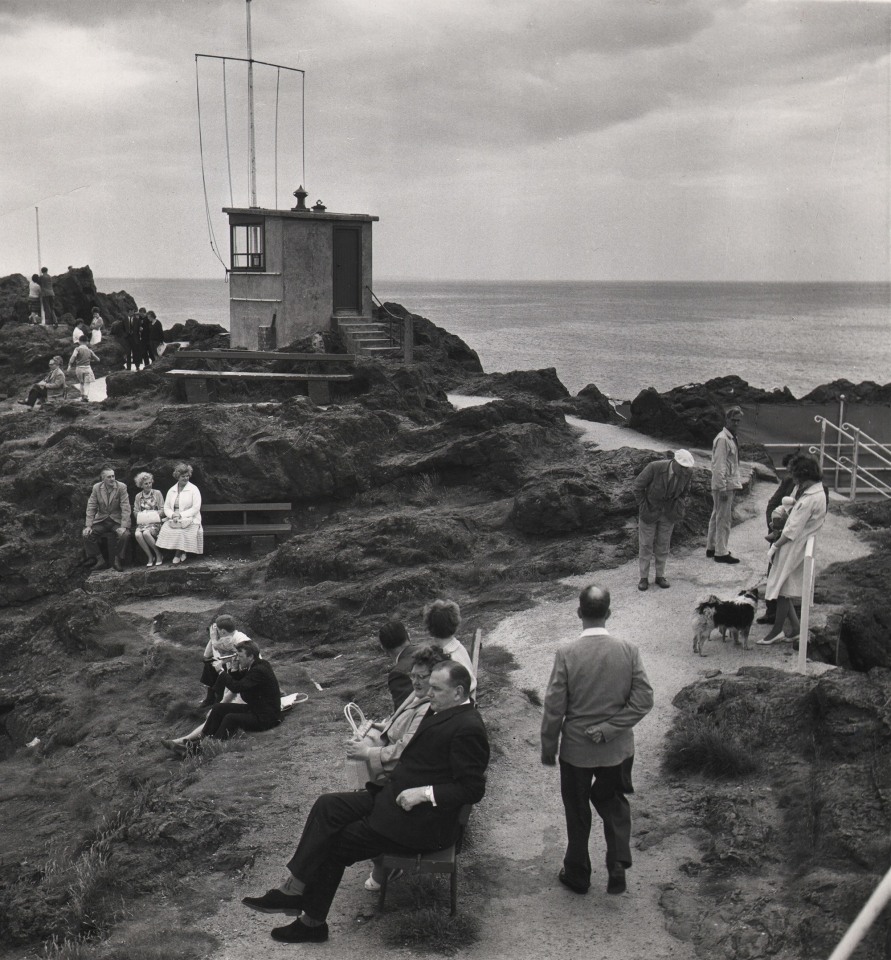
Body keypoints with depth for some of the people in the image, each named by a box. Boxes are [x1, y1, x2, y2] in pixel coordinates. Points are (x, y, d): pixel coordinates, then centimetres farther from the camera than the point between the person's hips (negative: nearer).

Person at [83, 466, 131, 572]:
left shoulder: (121, 487, -10)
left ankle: (117, 560, -7)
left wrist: (124, 527, -24)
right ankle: (100, 561, -3)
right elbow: (91, 507, 0)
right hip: (101, 521, 3)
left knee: (124, 535, -31)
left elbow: (126, 508, -13)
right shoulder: (96, 488, -2)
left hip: (117, 520, -3)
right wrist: (88, 526, -11)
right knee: (87, 534, -18)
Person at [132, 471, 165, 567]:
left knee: (146, 533, -35)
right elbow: (135, 511, 12)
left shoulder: (157, 493, 7)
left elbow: (162, 509, 2)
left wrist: (155, 515, -14)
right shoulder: (138, 496, 15)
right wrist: (141, 515, -7)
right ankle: (150, 557, -17)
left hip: (155, 522, -3)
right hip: (142, 522, 3)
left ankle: (159, 555, -17)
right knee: (138, 534, -31)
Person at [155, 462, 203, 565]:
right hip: (173, 520, 4)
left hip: (190, 519, -4)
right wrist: (172, 515, -12)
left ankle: (178, 554, -8)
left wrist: (181, 515, -17)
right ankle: (181, 553, -11)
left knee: (181, 531, -32)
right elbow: (166, 507, 11)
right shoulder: (171, 490, 14)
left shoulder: (193, 489, 0)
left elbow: (196, 508, -8)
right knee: (165, 529, -26)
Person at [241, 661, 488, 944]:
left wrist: (424, 793, -25)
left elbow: (472, 789, -22)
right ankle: (294, 890, -5)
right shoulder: (441, 711, 9)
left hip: (421, 819, -9)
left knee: (335, 845, -7)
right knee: (327, 806, -5)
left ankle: (312, 922, 7)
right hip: (394, 795, 9)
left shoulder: (468, 729, -20)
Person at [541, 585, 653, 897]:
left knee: (577, 813, 17)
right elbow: (643, 700, -12)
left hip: (576, 748, -2)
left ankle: (578, 875, 31)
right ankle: (618, 867, 16)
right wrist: (608, 728, -9)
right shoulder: (628, 650, -12)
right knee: (614, 805, 24)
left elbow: (554, 707, -14)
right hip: (618, 748, 2)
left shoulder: (567, 653, -19)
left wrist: (548, 748, -1)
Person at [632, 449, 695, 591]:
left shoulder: (688, 471, -19)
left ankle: (660, 576, 24)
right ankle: (644, 578, 16)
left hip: (668, 513, 3)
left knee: (663, 544, 10)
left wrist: (680, 507, -4)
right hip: (649, 510, -3)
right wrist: (643, 507, -16)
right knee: (646, 544, 4)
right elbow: (638, 485, -18)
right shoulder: (654, 467, -32)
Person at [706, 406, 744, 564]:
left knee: (717, 516, 16)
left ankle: (712, 547, 26)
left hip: (730, 484, 10)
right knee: (724, 518, -6)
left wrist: (736, 483, 16)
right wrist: (723, 488, -22)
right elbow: (719, 466, -19)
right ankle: (721, 552, -1)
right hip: (723, 485, -10)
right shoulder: (722, 439, -16)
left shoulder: (732, 439, 13)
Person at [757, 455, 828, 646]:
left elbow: (793, 530, -22)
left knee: (783, 589, 3)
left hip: (793, 547, -9)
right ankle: (795, 627, 23)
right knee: (785, 589, 16)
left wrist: (775, 546, -14)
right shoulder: (819, 492, 7)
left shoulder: (809, 499, -24)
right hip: (798, 546, 9)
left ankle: (777, 631, 13)